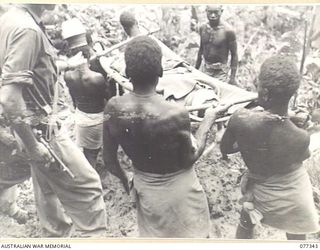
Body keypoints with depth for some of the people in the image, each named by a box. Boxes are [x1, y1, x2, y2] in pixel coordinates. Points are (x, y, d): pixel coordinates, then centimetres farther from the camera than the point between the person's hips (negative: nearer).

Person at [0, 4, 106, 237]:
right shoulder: (27, 29, -24)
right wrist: (34, 146, -22)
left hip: (39, 123, 10)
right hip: (42, 128, -10)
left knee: (48, 187, 22)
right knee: (86, 185, 0)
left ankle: (58, 233, 40)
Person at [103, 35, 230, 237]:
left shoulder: (113, 108, -19)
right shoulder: (175, 114, -32)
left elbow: (109, 161, -6)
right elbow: (190, 159, -15)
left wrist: (124, 178, 15)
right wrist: (209, 120, -7)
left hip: (145, 187, 4)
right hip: (179, 188, -4)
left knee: (154, 239, 29)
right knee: (192, 239, 24)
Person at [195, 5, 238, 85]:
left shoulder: (227, 31, -15)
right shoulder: (203, 28, 0)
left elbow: (234, 54, -9)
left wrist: (232, 77, -11)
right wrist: (196, 69, 16)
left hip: (220, 71, -4)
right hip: (205, 70, 5)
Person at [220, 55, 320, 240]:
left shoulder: (241, 120, -31)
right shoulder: (300, 138, -31)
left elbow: (225, 149, -10)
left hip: (261, 190, 1)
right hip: (294, 193, 0)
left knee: (246, 224, 31)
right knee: (296, 236, 30)